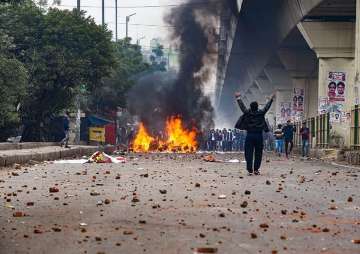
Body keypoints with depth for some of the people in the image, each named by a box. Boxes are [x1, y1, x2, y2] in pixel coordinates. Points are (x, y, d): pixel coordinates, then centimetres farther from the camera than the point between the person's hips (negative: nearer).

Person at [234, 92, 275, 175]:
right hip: (259, 135, 0)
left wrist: (238, 98, 28)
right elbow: (267, 107, 12)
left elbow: (242, 106, 12)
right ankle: (256, 169, 8)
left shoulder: (247, 113, -1)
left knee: (249, 153, 1)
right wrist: (271, 99, 27)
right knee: (258, 153, 8)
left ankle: (250, 170, -2)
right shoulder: (261, 113, -1)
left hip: (249, 135, 0)